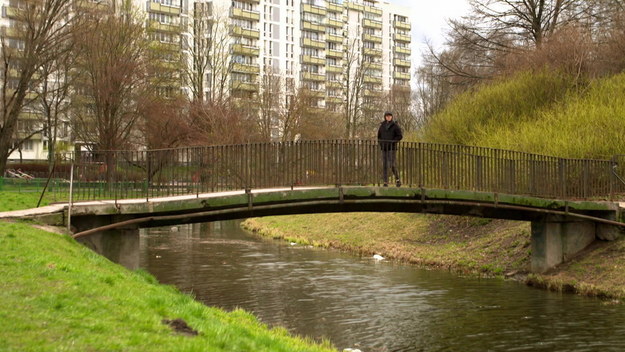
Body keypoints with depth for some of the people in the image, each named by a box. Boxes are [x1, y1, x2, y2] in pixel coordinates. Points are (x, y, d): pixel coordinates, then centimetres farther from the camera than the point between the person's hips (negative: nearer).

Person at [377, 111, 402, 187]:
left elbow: (400, 136, -4)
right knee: (384, 165, 0)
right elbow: (379, 135, 21)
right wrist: (380, 143, 5)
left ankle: (397, 179, 7)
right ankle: (385, 182, 2)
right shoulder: (382, 125, 11)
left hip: (392, 148, -4)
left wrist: (392, 141, -13)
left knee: (391, 164, -13)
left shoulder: (395, 125, -1)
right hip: (384, 148, 4)